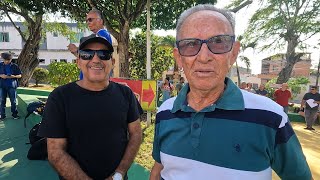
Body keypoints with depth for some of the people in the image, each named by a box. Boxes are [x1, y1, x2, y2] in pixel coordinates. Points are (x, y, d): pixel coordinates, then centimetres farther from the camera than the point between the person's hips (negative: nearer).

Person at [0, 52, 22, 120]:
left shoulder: (15, 66, 2)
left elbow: (20, 75, 3)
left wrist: (13, 76, -15)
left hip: (12, 85, -2)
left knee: (13, 101, 3)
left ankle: (14, 114, 13)